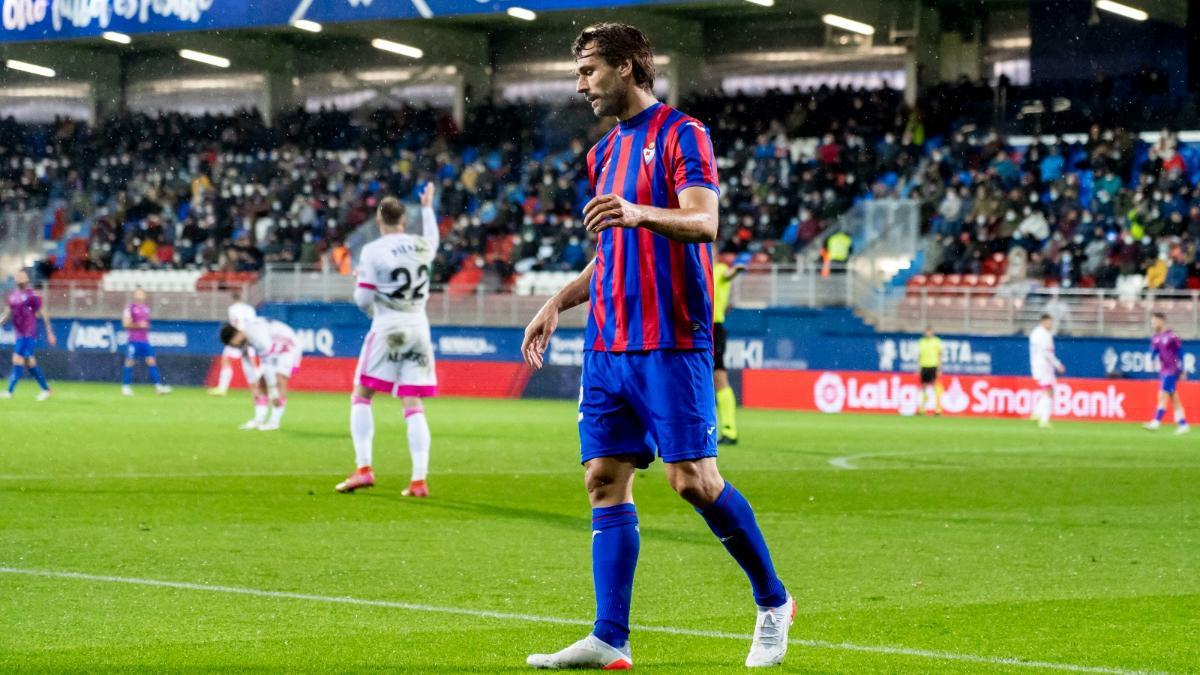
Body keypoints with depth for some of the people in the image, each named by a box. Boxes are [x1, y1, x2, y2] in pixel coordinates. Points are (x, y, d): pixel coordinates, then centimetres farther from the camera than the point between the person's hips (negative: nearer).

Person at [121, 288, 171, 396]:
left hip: (145, 340, 6)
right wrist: (138, 325, -17)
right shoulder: (130, 307, -4)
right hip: (133, 340, -6)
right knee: (130, 362, -3)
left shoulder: (146, 308, 15)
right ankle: (126, 386, 3)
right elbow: (126, 323, -10)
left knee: (151, 361, -1)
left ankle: (158, 386, -3)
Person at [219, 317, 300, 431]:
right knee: (261, 383, -2)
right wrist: (253, 386, 2)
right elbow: (246, 362, 0)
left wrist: (273, 390, -34)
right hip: (273, 352, 8)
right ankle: (259, 420, 0)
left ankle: (275, 421, -22)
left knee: (279, 380, -23)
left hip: (289, 348, -8)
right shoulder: (242, 337, -11)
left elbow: (268, 365, -37)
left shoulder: (258, 337, -38)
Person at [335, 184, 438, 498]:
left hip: (387, 329, -4)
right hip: (418, 328, 4)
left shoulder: (373, 251, -8)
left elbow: (363, 298, -9)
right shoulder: (422, 245, 7)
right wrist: (427, 208, 47)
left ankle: (363, 468, -5)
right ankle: (419, 480, -4)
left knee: (361, 397, 6)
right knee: (413, 406, 3)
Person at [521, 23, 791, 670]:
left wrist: (640, 212, -36)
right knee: (605, 479, 0)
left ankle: (773, 604, 10)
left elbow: (704, 221, -19)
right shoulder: (604, 153, 20)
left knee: (694, 480, -9)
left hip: (670, 343, -8)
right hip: (606, 344, 8)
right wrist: (556, 305, 19)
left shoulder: (681, 134, -5)